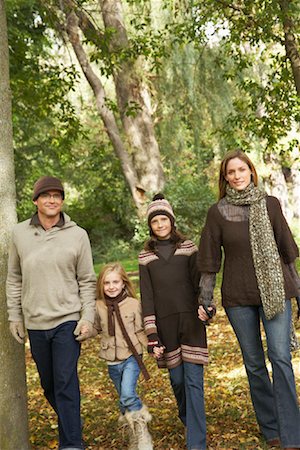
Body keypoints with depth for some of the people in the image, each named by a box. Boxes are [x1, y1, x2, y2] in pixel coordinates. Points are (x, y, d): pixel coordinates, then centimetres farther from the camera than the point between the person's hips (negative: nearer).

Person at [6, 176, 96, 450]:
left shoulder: (77, 235, -3)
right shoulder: (20, 233, 3)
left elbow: (87, 281, 0)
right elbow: (14, 280, 10)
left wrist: (88, 317, -7)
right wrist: (14, 316, 7)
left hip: (67, 321, -3)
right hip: (35, 323, 3)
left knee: (66, 385, -5)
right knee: (49, 385, 15)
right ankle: (69, 425, 36)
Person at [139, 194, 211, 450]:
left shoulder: (188, 248, 5)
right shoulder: (146, 257, 7)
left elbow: (200, 282, 1)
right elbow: (147, 297, 4)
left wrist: (207, 306, -18)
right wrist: (152, 335, -1)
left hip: (191, 322, -1)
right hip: (165, 324, 1)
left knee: (194, 381, -6)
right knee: (177, 379, 8)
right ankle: (187, 419, 36)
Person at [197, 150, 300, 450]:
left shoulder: (270, 204, 3)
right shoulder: (217, 212, 1)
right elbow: (210, 259, 2)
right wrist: (205, 300, 1)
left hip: (275, 290, 0)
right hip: (238, 297, 0)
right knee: (253, 364, 9)